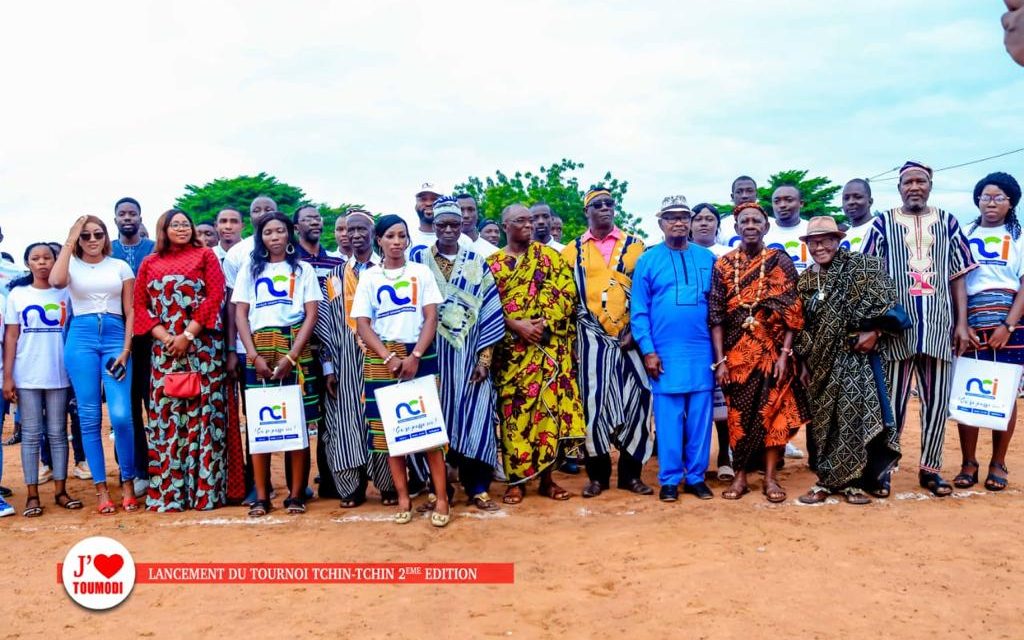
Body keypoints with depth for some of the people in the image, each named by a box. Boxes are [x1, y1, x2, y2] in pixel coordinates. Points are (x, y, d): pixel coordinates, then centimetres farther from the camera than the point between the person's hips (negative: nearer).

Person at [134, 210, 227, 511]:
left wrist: (187, 335, -10)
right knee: (165, 414, 0)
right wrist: (164, 337, -7)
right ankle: (167, 492, 5)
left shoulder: (205, 255, 8)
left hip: (202, 345, -2)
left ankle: (206, 488, 0)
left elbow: (215, 296, -2)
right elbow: (140, 305, 10)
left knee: (203, 411, -4)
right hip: (164, 347, 3)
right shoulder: (149, 263, 16)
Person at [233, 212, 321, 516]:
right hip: (258, 350, 1)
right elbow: (240, 314, 6)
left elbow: (311, 315, 1)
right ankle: (261, 495, 3)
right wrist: (254, 355, -8)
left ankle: (296, 493, 3)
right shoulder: (250, 269, 12)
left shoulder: (303, 269, 9)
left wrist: (291, 356, -11)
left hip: (295, 348, -1)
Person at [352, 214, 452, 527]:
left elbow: (431, 318, -1)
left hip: (420, 356, -1)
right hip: (382, 360, 1)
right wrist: (388, 358, -12)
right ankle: (403, 498, 10)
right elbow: (362, 325, 0)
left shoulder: (422, 273, 6)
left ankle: (441, 497, -1)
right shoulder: (368, 277, 6)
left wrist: (415, 356, -13)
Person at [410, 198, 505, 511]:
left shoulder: (477, 263, 7)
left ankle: (477, 487, 4)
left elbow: (490, 311, 3)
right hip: (432, 352, -1)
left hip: (469, 352, 1)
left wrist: (484, 358, -4)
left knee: (474, 414, -4)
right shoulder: (418, 259, 4)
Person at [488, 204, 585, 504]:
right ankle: (515, 479, 7)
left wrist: (545, 323, -14)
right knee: (513, 408, -2)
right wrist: (517, 325, -14)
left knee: (549, 404, -1)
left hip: (549, 344, 0)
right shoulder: (492, 263, 9)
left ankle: (547, 478, 9)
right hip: (510, 348, 0)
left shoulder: (550, 256, 10)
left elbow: (566, 292, 1)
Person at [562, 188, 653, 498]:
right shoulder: (573, 251, 10)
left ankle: (631, 472, 10)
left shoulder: (635, 245, 9)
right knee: (594, 402, -1)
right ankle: (597, 474, 11)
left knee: (635, 399, -2)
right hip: (592, 338, 0)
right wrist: (571, 340, 1)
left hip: (630, 337, 0)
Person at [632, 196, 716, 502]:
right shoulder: (648, 260, 3)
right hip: (665, 353, -2)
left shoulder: (707, 258, 8)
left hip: (702, 352, 2)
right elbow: (638, 311, 0)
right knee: (668, 417, 2)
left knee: (700, 416, 6)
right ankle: (669, 479, 12)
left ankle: (696, 476, 17)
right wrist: (648, 350, -7)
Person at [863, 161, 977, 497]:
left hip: (939, 325, 2)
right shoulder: (882, 224, 4)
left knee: (937, 400, 6)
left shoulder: (947, 223, 10)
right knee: (892, 401, 3)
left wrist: (962, 323, 3)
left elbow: (958, 276, 10)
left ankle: (930, 468, 18)